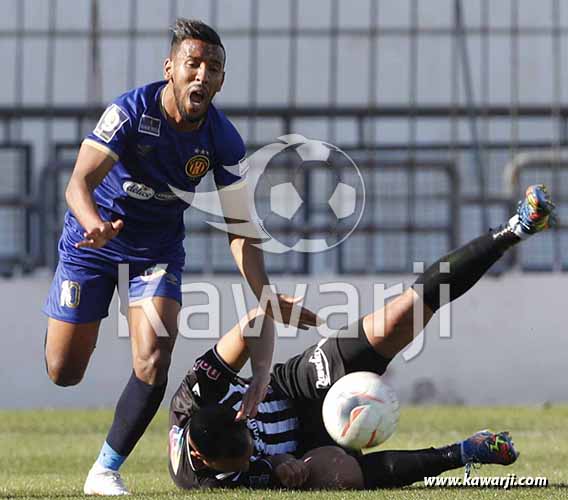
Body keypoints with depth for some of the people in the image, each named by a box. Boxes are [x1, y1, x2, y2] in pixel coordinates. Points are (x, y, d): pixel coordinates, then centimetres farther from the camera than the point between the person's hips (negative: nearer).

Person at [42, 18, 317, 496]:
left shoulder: (224, 141, -17)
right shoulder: (130, 111, -27)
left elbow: (239, 228, -14)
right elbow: (80, 182, -34)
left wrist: (267, 296, -29)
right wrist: (94, 223, -57)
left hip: (159, 251, 2)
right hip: (92, 239, -2)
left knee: (152, 365, -17)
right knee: (64, 372, 3)